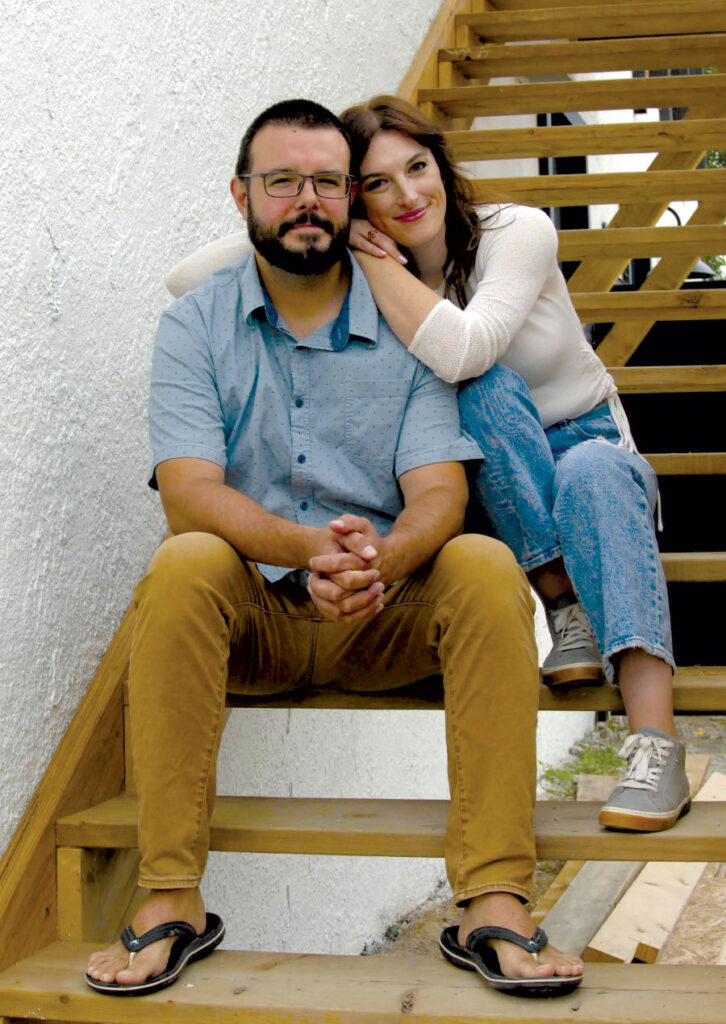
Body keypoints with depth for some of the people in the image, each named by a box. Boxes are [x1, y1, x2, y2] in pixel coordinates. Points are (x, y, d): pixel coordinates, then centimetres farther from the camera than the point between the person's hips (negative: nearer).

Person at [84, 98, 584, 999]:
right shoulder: (196, 326, 1)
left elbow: (437, 496, -8)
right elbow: (188, 493, -13)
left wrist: (379, 560, -32)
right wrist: (305, 546, -33)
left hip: (387, 614, 1)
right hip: (252, 612, 0)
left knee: (486, 567, -28)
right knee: (182, 566, -32)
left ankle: (493, 904, -30)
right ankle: (171, 901, -27)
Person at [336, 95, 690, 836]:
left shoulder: (517, 233, -15)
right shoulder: (348, 281, -7)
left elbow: (459, 350, -32)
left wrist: (372, 257, -26)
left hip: (591, 448, -1)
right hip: (488, 486, 1)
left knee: (592, 471, -39)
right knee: (490, 391, -32)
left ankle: (655, 741, -53)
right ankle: (565, 610, -30)